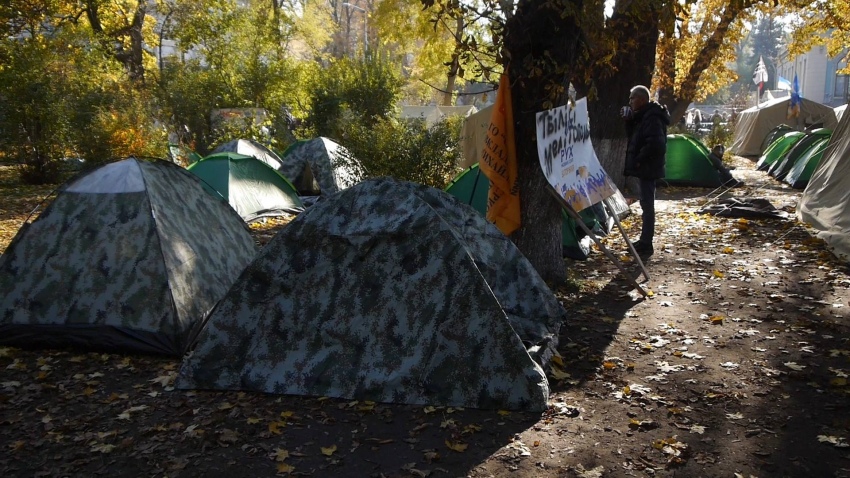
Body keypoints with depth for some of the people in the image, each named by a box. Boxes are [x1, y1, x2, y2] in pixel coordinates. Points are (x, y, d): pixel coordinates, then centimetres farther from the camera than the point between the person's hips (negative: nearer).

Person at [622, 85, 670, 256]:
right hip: (645, 167, 11)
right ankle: (644, 241, 25)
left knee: (647, 204, -7)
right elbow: (633, 136, 19)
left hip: (648, 168, -11)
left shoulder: (652, 117, -18)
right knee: (646, 203, 16)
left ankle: (646, 245, -4)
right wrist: (629, 121, 3)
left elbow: (655, 143, -29)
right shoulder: (643, 116, 14)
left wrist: (639, 160, -19)